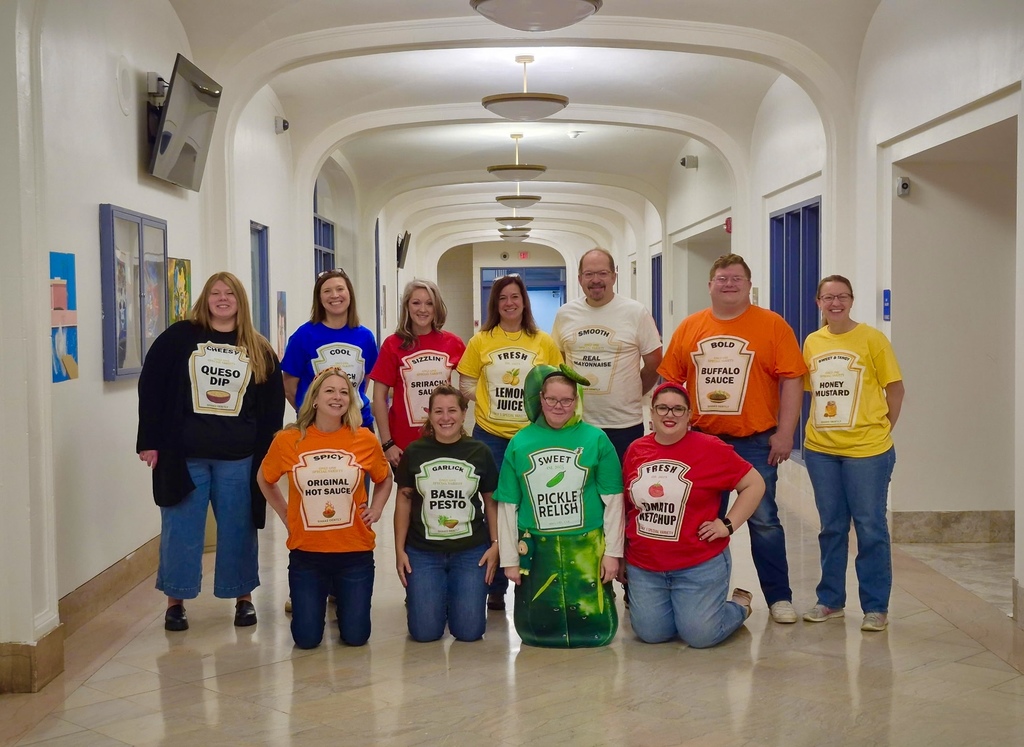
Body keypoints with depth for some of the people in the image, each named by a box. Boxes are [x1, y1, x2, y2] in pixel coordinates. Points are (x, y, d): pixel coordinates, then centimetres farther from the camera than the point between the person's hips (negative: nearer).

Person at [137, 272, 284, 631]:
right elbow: (151, 389, -1)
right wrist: (149, 441, -6)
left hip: (239, 457, 2)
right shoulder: (179, 337, 1)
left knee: (239, 528, 8)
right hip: (183, 454, -1)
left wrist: (267, 452, 2)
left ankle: (243, 598, 22)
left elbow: (273, 404, 8)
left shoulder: (259, 349, 8)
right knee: (181, 529, 4)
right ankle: (175, 602, 16)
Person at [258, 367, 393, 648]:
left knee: (355, 636, 2)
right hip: (306, 553, 0)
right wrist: (285, 515, 4)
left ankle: (341, 595, 35)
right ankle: (318, 598, 33)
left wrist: (375, 510, 1)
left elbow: (384, 479, 15)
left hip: (355, 553, 1)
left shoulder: (365, 440, -5)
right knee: (307, 639, 0)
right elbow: (265, 480, 13)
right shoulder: (288, 440, -7)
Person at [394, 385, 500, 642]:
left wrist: (495, 544, -1)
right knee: (425, 632, -6)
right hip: (423, 551, 0)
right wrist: (399, 550, 2)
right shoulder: (414, 452, -1)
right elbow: (404, 500, 5)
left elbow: (491, 500, 8)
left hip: (471, 551, 0)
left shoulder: (480, 452, 0)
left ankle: (456, 599, 29)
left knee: (469, 631, -4)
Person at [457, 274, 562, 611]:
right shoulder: (481, 341, 3)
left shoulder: (544, 342, 3)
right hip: (490, 435, 0)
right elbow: (466, 384, 6)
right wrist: (492, 401, -7)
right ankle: (496, 587, 17)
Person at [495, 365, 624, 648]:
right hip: (536, 550, 1)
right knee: (536, 631, 3)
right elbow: (507, 506, 5)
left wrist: (612, 551, -1)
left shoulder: (595, 439, -2)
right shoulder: (520, 442, 2)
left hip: (587, 548, -1)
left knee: (594, 631, 0)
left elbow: (613, 500, 0)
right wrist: (509, 558, 5)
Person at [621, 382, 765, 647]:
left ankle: (739, 605, 26)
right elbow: (626, 506, 14)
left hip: (699, 566, -4)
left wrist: (728, 524, -9)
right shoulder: (635, 450, 2)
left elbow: (755, 485, -2)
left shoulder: (710, 449, -10)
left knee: (700, 635, -5)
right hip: (644, 568, 4)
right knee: (650, 634, 3)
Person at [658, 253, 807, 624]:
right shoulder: (689, 328, 6)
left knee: (763, 520, 2)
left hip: (755, 441, -3)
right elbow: (670, 381, 8)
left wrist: (784, 433, -10)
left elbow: (792, 380, -6)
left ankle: (779, 597, 13)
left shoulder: (772, 325, -3)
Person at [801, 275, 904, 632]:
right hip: (820, 449, 4)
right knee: (831, 527, 12)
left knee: (870, 528, 2)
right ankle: (830, 600, 23)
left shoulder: (872, 339, -5)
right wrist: (823, 427, 6)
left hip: (866, 449, -4)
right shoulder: (811, 342, 7)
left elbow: (895, 389, -2)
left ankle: (875, 607, 11)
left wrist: (882, 429, -3)